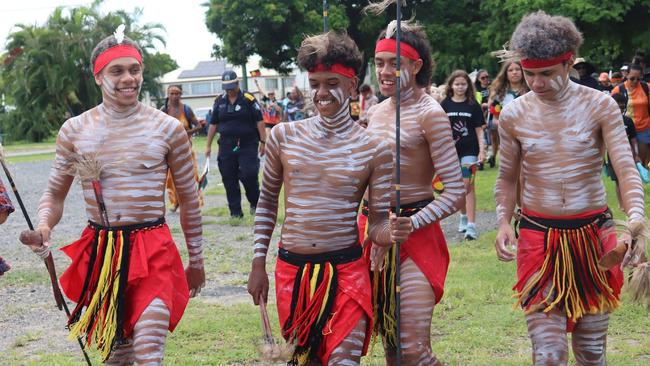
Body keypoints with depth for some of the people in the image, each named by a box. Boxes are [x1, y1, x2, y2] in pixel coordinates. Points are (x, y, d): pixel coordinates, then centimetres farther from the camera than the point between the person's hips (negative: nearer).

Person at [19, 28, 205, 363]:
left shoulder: (168, 129, -3)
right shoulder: (74, 130, 1)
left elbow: (189, 200, 6)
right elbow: (54, 194, 10)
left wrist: (196, 260, 12)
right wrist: (42, 228, -12)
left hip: (153, 253, -3)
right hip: (98, 253, 3)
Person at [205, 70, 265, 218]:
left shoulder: (248, 99, -3)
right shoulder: (219, 101, 9)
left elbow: (259, 121, -3)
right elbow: (213, 124, 14)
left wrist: (262, 141, -8)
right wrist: (208, 146, 11)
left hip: (248, 145, -4)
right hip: (226, 145, 4)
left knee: (249, 175, -12)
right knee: (229, 179, 3)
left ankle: (255, 203, 14)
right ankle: (235, 211, 11)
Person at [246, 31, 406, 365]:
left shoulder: (374, 149, -4)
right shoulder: (284, 136, 1)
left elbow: (378, 224, -2)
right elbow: (266, 203, 12)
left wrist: (391, 232, -25)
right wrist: (258, 264, 9)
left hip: (346, 271, -2)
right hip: (291, 270, 2)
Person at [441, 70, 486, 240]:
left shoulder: (473, 105, 0)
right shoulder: (445, 105, 4)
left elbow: (479, 129, 1)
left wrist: (482, 150, -7)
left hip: (469, 150, -3)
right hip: (451, 150, 3)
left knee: (468, 186, -10)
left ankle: (471, 225, -13)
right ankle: (463, 216, 32)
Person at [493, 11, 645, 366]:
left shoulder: (600, 106, -5)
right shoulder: (513, 114, 0)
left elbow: (627, 169, -10)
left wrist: (635, 223, -26)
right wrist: (503, 223, -6)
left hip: (593, 235, 0)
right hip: (538, 238, 0)